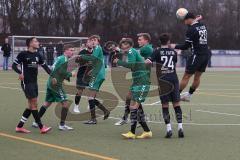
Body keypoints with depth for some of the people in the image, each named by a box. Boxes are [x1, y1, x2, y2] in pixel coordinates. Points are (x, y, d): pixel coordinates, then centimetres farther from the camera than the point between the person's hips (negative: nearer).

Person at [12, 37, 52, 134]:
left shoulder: (37, 55, 10)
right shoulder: (23, 54, -7)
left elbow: (45, 66, 17)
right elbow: (14, 65, -5)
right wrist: (20, 73, -23)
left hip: (34, 82, 8)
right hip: (26, 82, -7)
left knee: (31, 106, 8)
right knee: (34, 104, -8)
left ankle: (19, 126, 16)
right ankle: (41, 127, -5)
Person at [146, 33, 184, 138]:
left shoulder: (158, 52, -2)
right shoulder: (174, 52, 9)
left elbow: (148, 62, -16)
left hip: (163, 80, -2)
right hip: (174, 79, 2)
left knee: (165, 105, 1)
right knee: (176, 104, 5)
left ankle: (168, 129, -6)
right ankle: (180, 127, -2)